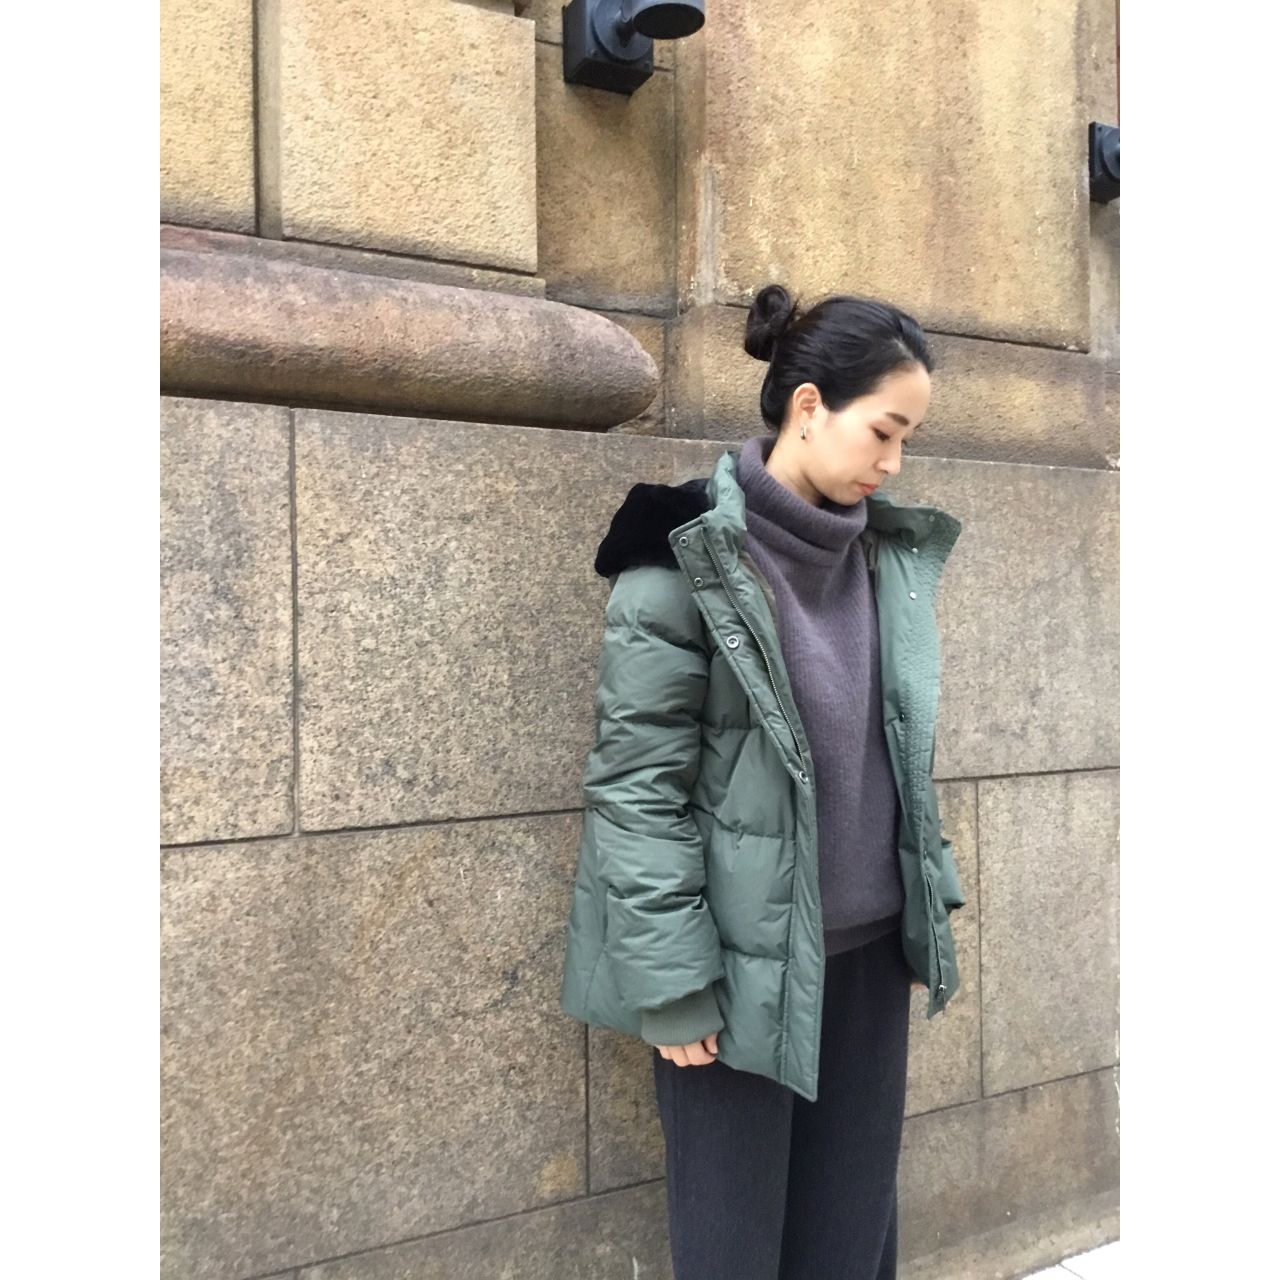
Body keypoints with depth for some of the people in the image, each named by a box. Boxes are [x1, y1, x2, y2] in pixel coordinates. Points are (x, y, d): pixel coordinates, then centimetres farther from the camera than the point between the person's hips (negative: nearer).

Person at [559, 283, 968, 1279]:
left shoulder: (892, 553, 7)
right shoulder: (685, 557, -13)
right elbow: (636, 785, -14)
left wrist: (931, 902, 12)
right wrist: (672, 986, -14)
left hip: (869, 948, 6)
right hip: (746, 960, -5)